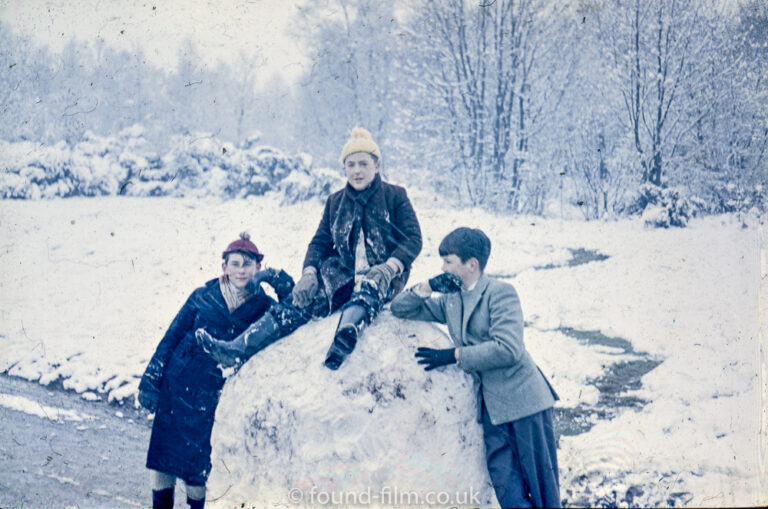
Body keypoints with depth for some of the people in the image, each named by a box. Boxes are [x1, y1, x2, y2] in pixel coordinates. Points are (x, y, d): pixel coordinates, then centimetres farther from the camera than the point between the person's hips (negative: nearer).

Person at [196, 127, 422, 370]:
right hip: (344, 274, 4)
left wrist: (389, 268, -24)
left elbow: (413, 239, -6)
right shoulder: (335, 202, 14)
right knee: (303, 301, -22)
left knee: (367, 288, -40)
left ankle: (346, 335, -73)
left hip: (383, 277, -4)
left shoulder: (395, 196, 1)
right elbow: (320, 242, 13)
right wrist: (309, 272, -8)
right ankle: (237, 349, -37)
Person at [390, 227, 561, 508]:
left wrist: (453, 355, -15)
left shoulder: (500, 292, -9)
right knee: (505, 485, 0)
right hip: (491, 405, 6)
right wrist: (427, 287, -2)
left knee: (539, 480, 1)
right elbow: (400, 309, 17)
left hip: (524, 400, -6)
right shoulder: (450, 300, 12)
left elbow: (508, 349, -20)